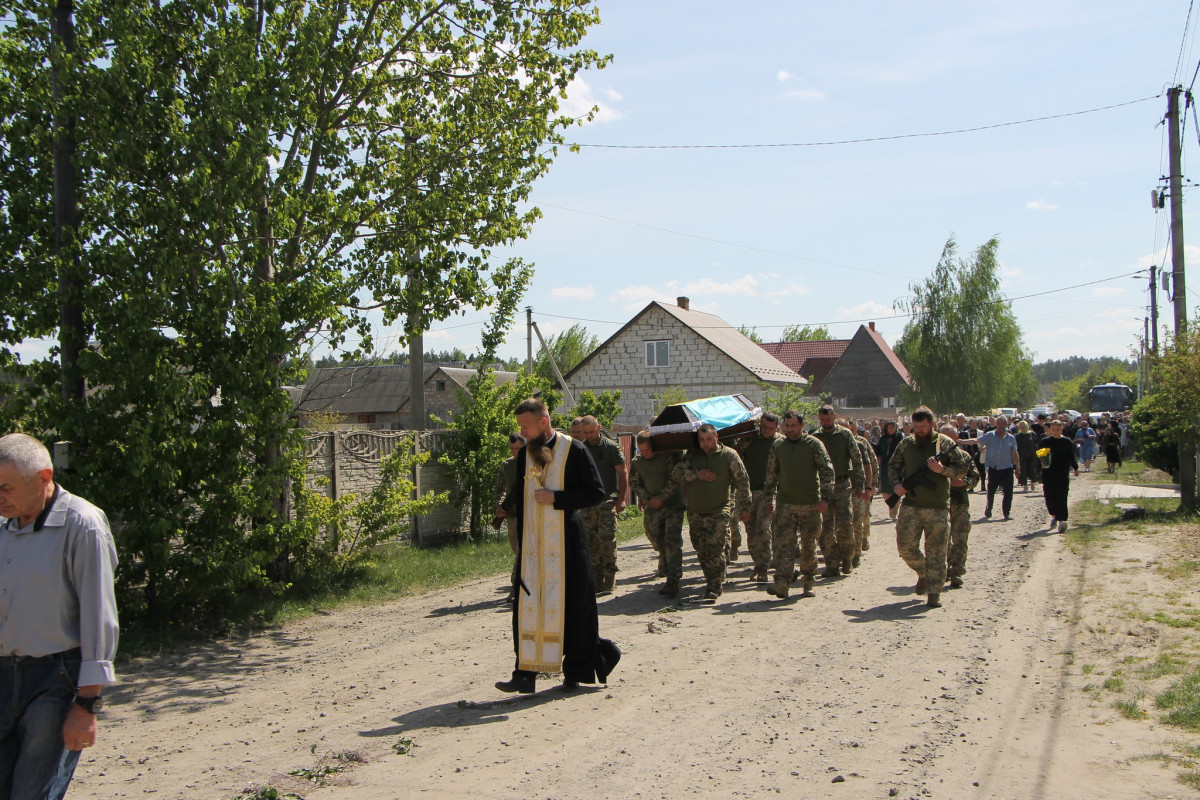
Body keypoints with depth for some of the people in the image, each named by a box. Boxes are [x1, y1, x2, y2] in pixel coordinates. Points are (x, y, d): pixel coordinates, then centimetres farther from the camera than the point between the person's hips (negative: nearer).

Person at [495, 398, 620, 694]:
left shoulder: (574, 450, -7)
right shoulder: (524, 454, 10)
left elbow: (596, 491, -9)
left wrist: (556, 498, -17)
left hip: (565, 541, -5)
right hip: (533, 544, 5)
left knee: (570, 605, 2)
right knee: (529, 606, 0)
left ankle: (576, 671, 16)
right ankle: (526, 674, 2)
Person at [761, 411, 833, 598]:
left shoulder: (814, 444, -2)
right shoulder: (777, 445, 8)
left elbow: (827, 471, -6)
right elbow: (771, 474, 15)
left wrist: (825, 498, -16)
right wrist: (769, 500, 14)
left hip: (810, 505, -2)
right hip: (785, 503, 2)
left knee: (809, 545, 7)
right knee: (783, 543, -10)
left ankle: (807, 582, 21)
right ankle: (782, 583, -16)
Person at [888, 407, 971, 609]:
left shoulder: (945, 443, 0)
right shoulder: (907, 443, 8)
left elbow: (963, 469, 0)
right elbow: (893, 465, 18)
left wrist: (942, 469, -17)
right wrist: (896, 484, 0)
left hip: (938, 508, -2)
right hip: (910, 505, 3)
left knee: (936, 551, -2)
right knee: (906, 546, -1)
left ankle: (934, 593, 5)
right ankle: (923, 573, 28)